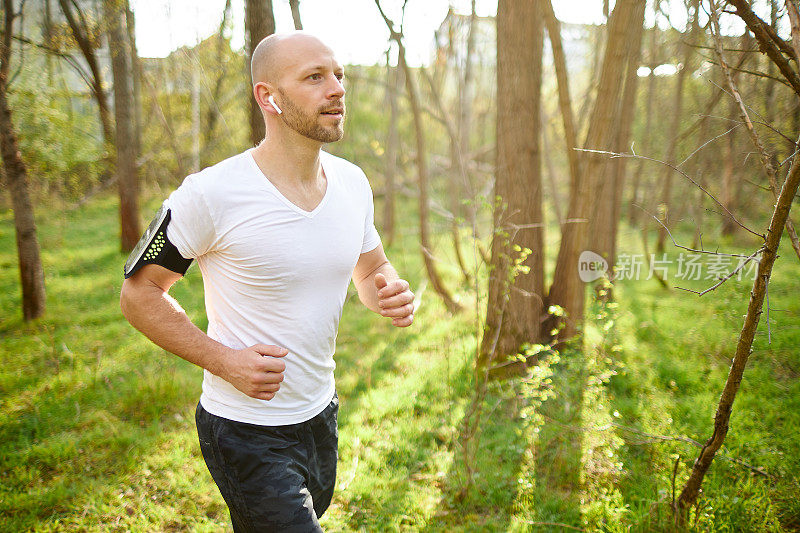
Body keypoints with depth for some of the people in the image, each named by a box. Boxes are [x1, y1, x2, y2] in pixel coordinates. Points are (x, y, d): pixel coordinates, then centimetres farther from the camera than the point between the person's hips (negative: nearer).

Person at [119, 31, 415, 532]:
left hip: (322, 416, 7)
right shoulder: (210, 194, -21)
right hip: (247, 431, -6)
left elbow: (372, 269, 14)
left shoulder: (352, 182, -2)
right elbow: (139, 292, -10)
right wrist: (225, 360, -21)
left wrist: (393, 291, -10)